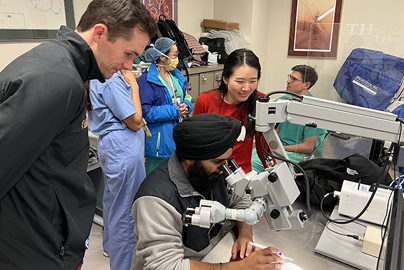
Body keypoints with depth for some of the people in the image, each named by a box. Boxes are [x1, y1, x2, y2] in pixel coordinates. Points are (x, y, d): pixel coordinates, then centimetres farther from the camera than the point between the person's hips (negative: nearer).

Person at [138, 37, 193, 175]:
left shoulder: (176, 75, 11)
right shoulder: (147, 79, -14)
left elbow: (186, 97, 20)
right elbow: (145, 112, -20)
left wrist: (186, 106, -5)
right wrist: (174, 111, -20)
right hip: (159, 141, -7)